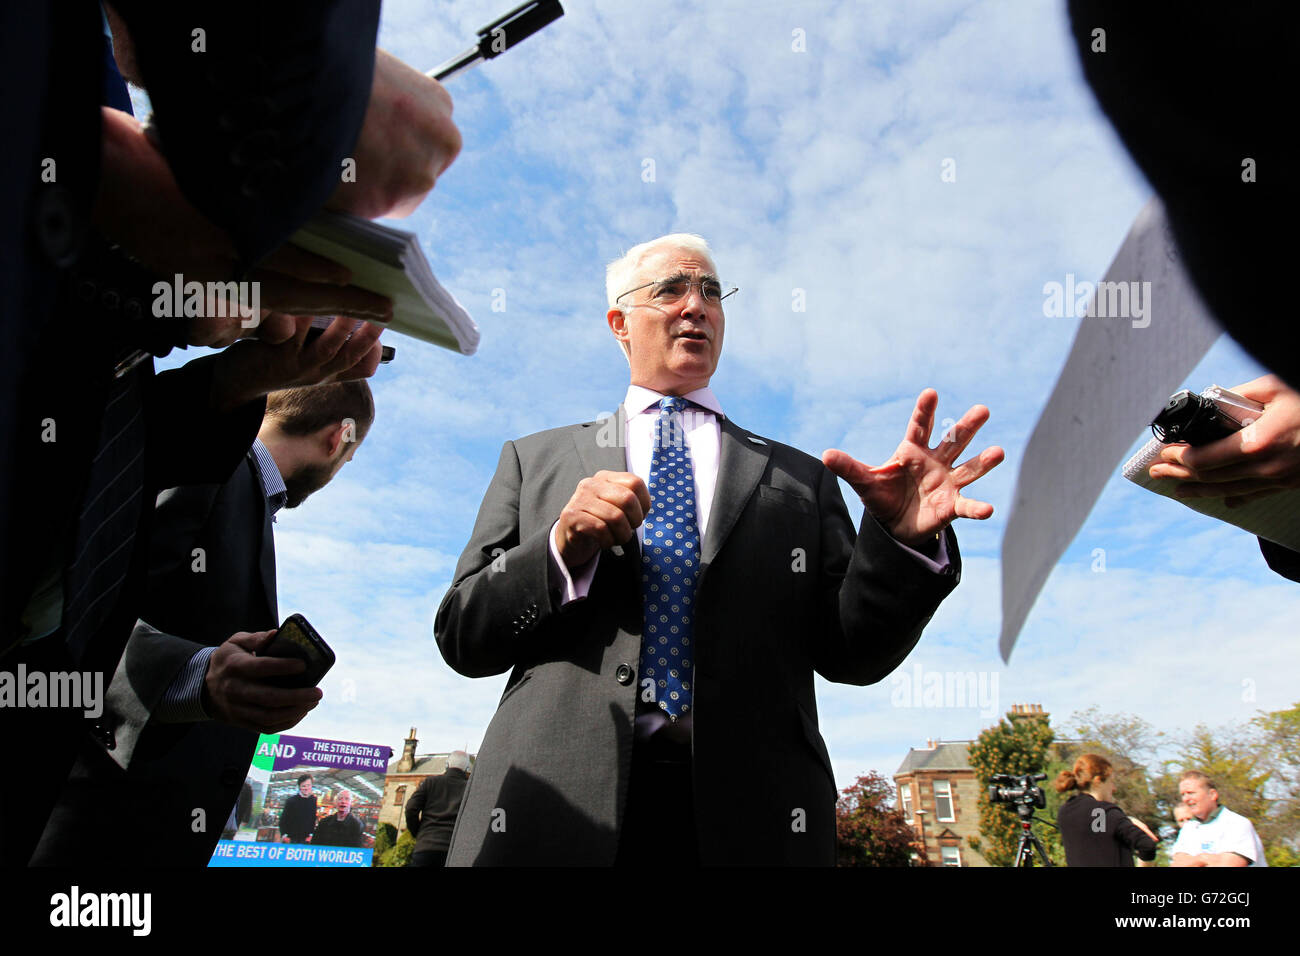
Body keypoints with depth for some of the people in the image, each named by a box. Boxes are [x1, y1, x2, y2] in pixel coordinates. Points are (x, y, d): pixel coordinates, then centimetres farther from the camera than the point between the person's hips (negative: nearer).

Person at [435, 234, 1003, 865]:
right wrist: (561, 551, -11)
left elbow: (852, 654, 6)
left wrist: (903, 540, -12)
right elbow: (458, 634, 6)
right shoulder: (534, 459, 12)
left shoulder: (800, 478, 13)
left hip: (749, 816, 1)